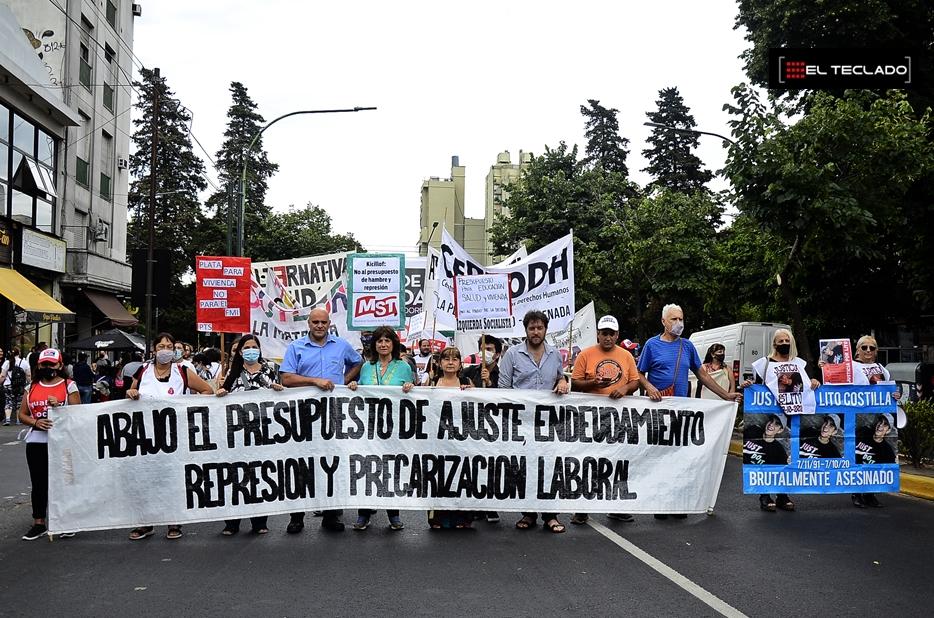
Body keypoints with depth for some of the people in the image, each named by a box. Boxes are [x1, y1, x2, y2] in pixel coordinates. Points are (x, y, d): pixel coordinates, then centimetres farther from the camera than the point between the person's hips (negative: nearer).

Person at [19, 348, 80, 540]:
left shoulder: (69, 386, 0)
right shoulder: (32, 387, 12)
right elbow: (22, 415, 11)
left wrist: (58, 406, -20)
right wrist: (36, 422, -9)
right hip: (36, 442, 3)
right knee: (39, 483, 8)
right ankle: (39, 524, 17)